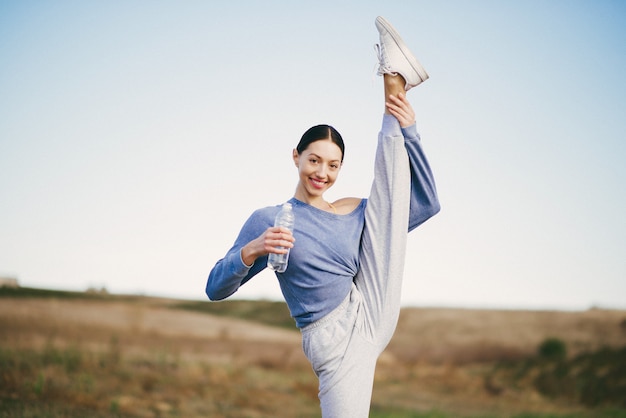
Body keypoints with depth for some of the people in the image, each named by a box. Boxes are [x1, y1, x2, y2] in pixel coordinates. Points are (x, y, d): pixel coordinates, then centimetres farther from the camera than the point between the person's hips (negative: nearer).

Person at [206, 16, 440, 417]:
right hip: (335, 346, -4)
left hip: (372, 316, 4)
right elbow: (216, 289, 0)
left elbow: (426, 203, 13)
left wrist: (410, 131, 6)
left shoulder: (355, 214, 14)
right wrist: (250, 251, -20)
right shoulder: (267, 220, 3)